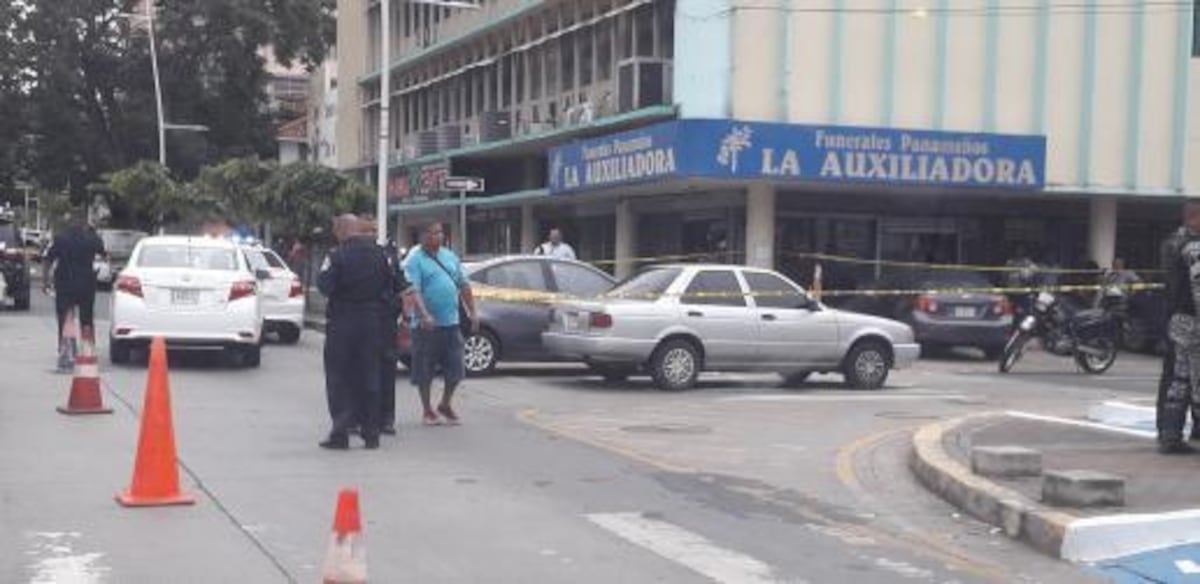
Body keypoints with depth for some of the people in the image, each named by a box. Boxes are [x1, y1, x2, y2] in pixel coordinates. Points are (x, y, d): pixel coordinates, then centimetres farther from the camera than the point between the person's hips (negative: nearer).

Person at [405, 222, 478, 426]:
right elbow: (413, 290, -18)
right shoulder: (415, 260, -6)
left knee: (455, 370, 6)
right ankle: (428, 410, 17)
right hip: (426, 325, -5)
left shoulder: (450, 257, 13)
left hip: (451, 323, 5)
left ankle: (445, 405, 26)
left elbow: (463, 286, 18)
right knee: (424, 371, 3)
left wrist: (472, 312, 12)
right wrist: (424, 315, -30)